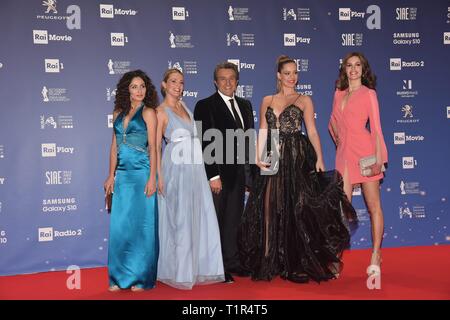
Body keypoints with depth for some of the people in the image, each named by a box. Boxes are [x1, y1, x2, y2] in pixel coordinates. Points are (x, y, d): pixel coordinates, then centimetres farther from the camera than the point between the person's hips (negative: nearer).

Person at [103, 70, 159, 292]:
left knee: (141, 224, 1)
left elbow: (153, 147, -7)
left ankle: (142, 277, 11)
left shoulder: (148, 112, -1)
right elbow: (114, 146, 15)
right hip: (122, 174, 5)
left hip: (141, 173, -5)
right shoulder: (118, 113, 14)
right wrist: (111, 175, 10)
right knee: (120, 225, 5)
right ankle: (120, 277, 17)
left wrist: (152, 178, -13)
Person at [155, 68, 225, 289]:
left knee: (199, 217, 7)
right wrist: (159, 176, -15)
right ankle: (178, 271, 12)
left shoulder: (184, 106, 15)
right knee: (179, 220, -1)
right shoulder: (161, 111, -5)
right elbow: (156, 146, -8)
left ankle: (198, 267, 18)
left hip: (194, 168, 7)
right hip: (176, 169, -7)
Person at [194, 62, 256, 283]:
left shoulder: (245, 105, 13)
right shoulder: (205, 106, -6)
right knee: (215, 221, 4)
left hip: (239, 173, 6)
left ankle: (232, 262, 26)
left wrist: (250, 173, 9)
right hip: (218, 173, -6)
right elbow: (204, 144, -12)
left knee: (234, 220, 14)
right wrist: (213, 176, -18)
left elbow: (249, 139, 14)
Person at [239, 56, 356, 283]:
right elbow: (262, 131, 10)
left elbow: (312, 131, -1)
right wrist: (259, 157, -4)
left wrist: (319, 158, -13)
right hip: (273, 160, 3)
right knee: (270, 209, 2)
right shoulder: (267, 101, 14)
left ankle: (298, 263, 6)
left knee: (297, 208, -3)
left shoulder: (304, 100, 7)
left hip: (297, 159, -3)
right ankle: (271, 262, 13)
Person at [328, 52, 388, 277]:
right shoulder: (338, 93, 16)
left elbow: (376, 127, -4)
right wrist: (339, 141, 13)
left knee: (373, 205, 0)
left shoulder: (368, 93, 3)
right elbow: (333, 123, 27)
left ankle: (376, 256, 7)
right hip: (344, 153, 4)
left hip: (364, 151, -4)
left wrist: (379, 158, -12)